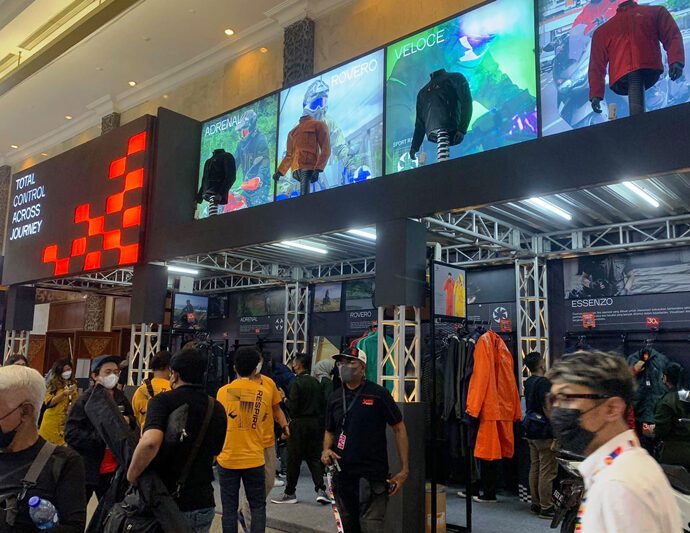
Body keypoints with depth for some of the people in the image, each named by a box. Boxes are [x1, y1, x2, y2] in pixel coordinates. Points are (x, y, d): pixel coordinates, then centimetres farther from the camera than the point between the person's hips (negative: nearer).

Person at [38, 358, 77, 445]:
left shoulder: (73, 384, 10)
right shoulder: (53, 384, -5)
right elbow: (48, 403, -13)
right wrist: (63, 394, -21)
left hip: (68, 422, 4)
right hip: (53, 422, -4)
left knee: (63, 446, 3)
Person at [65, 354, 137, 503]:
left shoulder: (121, 399, 4)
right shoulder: (85, 400, -13)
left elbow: (133, 423, 17)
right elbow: (71, 435, -19)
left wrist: (128, 421, -5)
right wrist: (101, 437, -24)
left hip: (113, 470, 5)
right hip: (85, 469, -5)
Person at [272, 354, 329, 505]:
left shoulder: (297, 383, -13)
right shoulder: (316, 382, 7)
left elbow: (292, 407, -15)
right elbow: (322, 404, 8)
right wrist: (319, 419, 15)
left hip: (299, 424, -6)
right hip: (316, 423, 6)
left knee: (294, 459, 5)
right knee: (314, 456, 12)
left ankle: (290, 493, 15)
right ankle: (320, 489, 1)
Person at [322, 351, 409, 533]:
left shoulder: (378, 394, -8)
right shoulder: (335, 397, 8)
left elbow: (399, 429, -4)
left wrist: (404, 470, -9)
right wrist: (326, 450, -3)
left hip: (372, 476, -5)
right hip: (342, 475, 6)